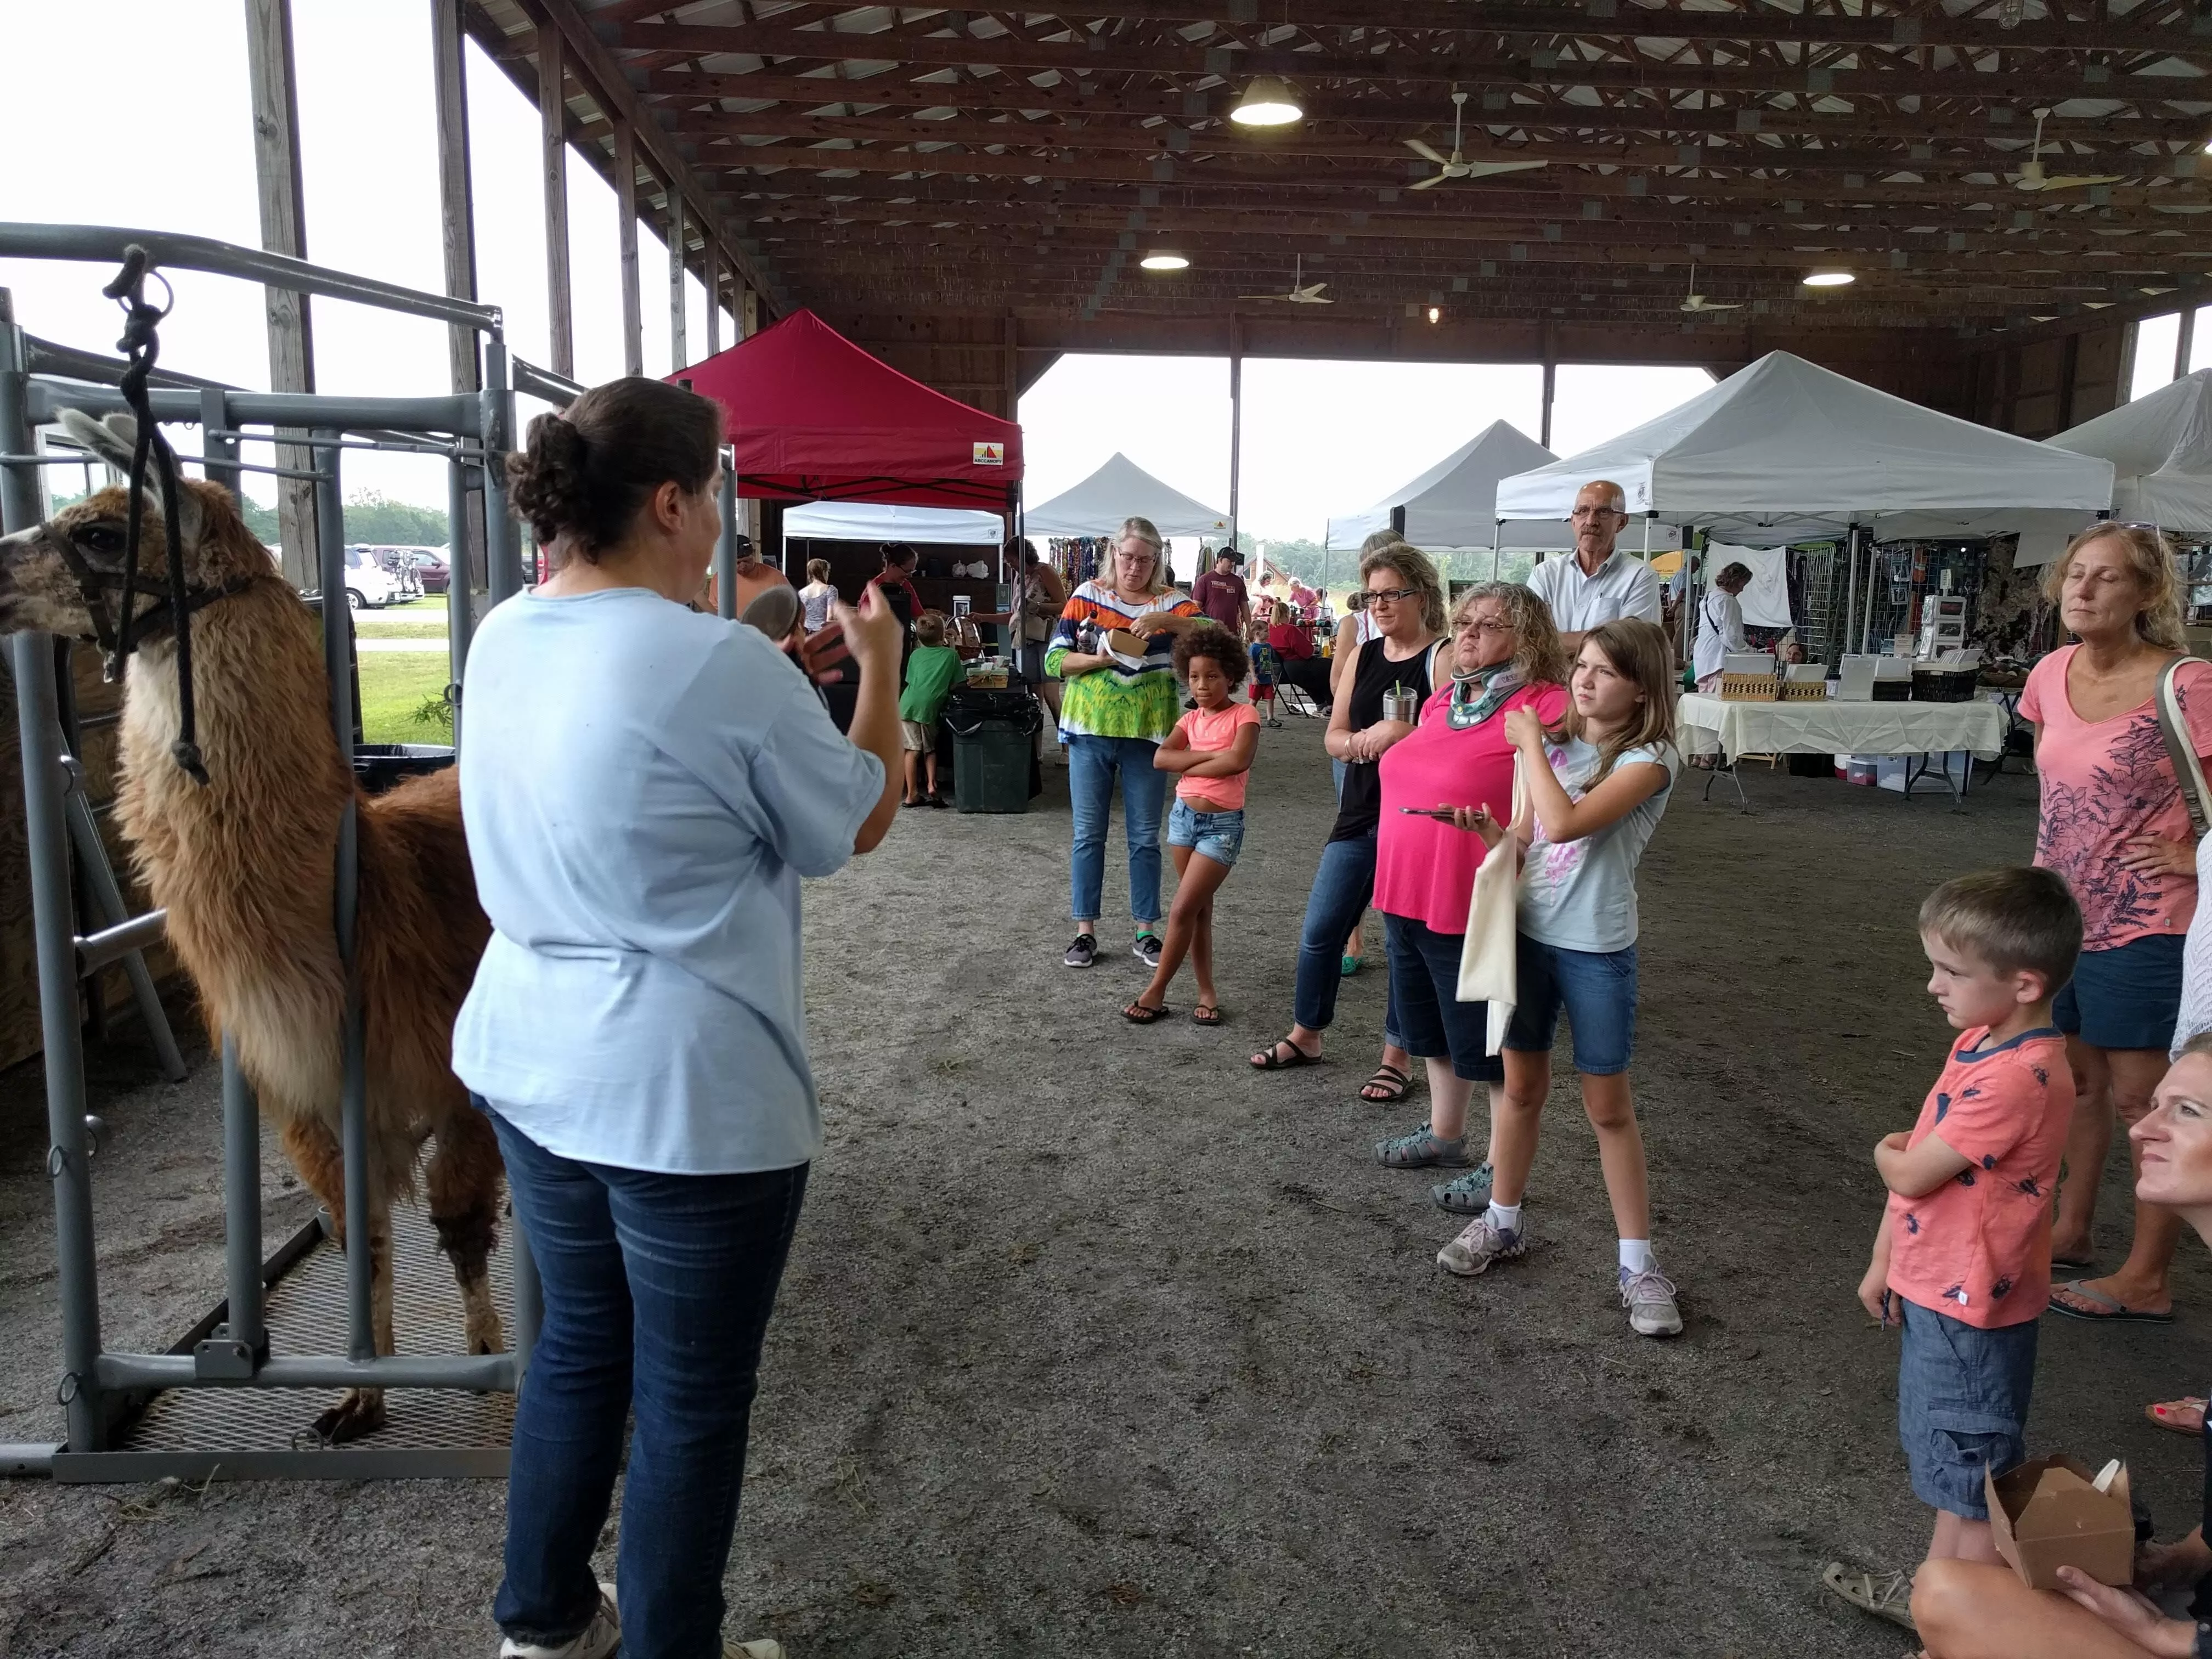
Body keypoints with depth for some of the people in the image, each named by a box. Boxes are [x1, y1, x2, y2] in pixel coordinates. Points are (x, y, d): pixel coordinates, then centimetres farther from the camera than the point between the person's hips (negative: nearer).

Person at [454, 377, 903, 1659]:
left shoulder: (504, 640, 3)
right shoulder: (724, 665, -21)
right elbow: (861, 822, -7)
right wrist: (883, 666, 5)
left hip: (528, 1066, 8)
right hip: (687, 1095, -8)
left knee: (578, 1343, 25)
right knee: (692, 1403, 11)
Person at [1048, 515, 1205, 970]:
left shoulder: (1171, 602, 2)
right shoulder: (1089, 595, 2)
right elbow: (1054, 660, -1)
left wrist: (1166, 620, -27)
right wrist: (1099, 659, -17)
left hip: (1147, 734, 0)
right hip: (1091, 730, 0)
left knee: (1145, 838, 7)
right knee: (1088, 835, 6)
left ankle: (1146, 932, 18)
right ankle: (1085, 932, 15)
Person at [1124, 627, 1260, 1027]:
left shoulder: (1245, 714, -7)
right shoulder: (1191, 719, 8)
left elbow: (1238, 761, -23)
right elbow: (1160, 758, -6)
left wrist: (1191, 765, -11)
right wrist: (1209, 755, -15)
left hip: (1223, 824, -6)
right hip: (1183, 816, 6)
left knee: (1183, 910, -6)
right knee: (1199, 910, 10)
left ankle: (1156, 991, 4)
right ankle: (1207, 991, 17)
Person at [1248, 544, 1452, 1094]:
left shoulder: (1442, 657, -9)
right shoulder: (1364, 655, 9)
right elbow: (1333, 736, 9)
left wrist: (1403, 733, -26)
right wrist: (1361, 742, -11)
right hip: (1360, 815, 6)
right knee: (1319, 930, 10)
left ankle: (1397, 1057, 20)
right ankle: (1306, 1035, 29)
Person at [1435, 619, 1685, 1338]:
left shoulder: (1650, 759, -13)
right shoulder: (1556, 743, 5)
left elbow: (1565, 823, -27)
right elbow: (1526, 838, 8)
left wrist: (1530, 744, -16)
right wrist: (1486, 828, -14)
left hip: (1597, 948, -5)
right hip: (1531, 931, 5)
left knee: (1609, 1105, 3)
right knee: (1521, 1084, 15)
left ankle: (1638, 1264, 16)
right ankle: (1503, 1224, 32)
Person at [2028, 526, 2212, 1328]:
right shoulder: (2051, 674, 2)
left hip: (2141, 929, -7)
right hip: (2061, 915, 7)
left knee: (2142, 1099, 4)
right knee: (2078, 1081, 20)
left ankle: (2147, 1280, 18)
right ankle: (2071, 1231, 37)